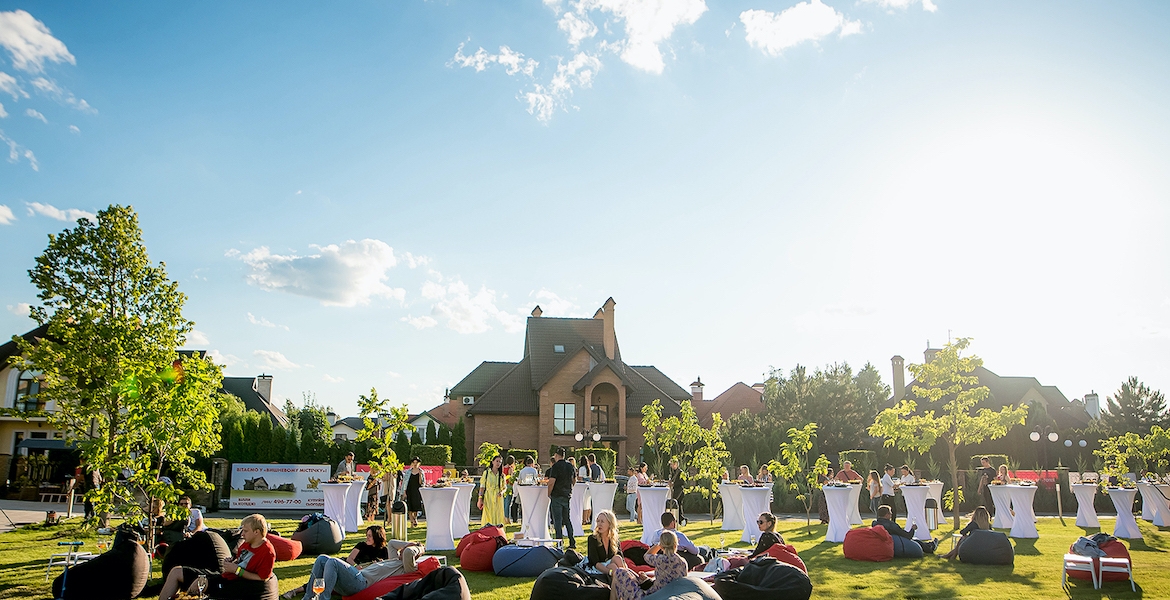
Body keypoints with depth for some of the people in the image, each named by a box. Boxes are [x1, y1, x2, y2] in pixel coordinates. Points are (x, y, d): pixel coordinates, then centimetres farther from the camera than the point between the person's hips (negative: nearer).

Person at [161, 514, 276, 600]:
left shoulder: (268, 552, -16)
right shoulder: (247, 544, 13)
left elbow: (262, 578, -21)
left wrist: (236, 569, -18)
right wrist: (231, 562, 4)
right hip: (222, 576, 10)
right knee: (176, 571, 10)